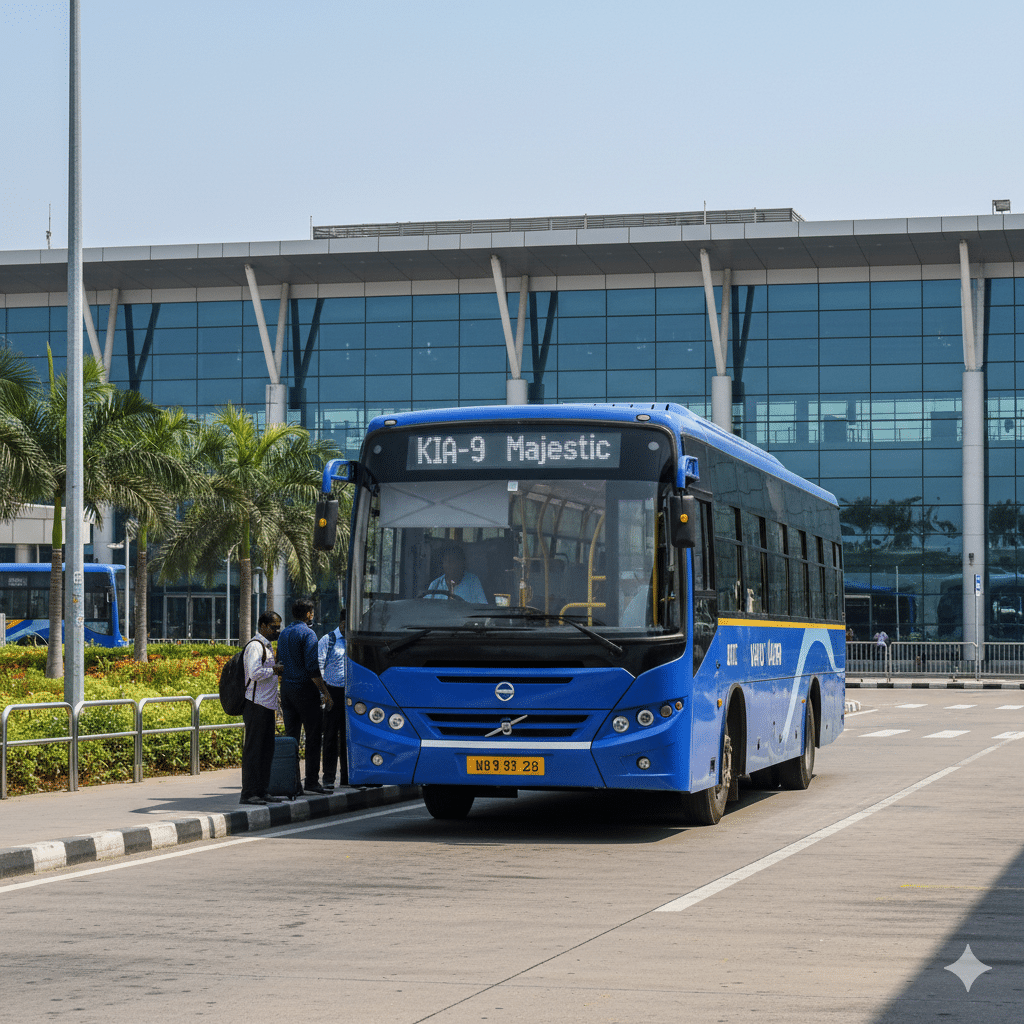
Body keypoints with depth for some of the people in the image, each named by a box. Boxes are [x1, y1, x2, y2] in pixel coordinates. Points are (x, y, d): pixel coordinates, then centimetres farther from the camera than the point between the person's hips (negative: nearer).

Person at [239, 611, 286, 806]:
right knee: (253, 750, -8)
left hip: (267, 705, 10)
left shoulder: (267, 646, 21)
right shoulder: (255, 646, -11)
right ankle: (248, 794, -7)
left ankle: (262, 791, 15)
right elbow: (255, 673, -23)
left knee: (266, 750, 10)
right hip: (256, 705, -10)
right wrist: (275, 669, -13)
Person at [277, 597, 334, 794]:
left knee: (291, 736, 9)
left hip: (286, 689, 7)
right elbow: (312, 667, -17)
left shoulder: (284, 633, 12)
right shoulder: (307, 633, -11)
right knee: (313, 736, -2)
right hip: (305, 689, -7)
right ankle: (311, 780, -4)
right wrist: (325, 693, -14)